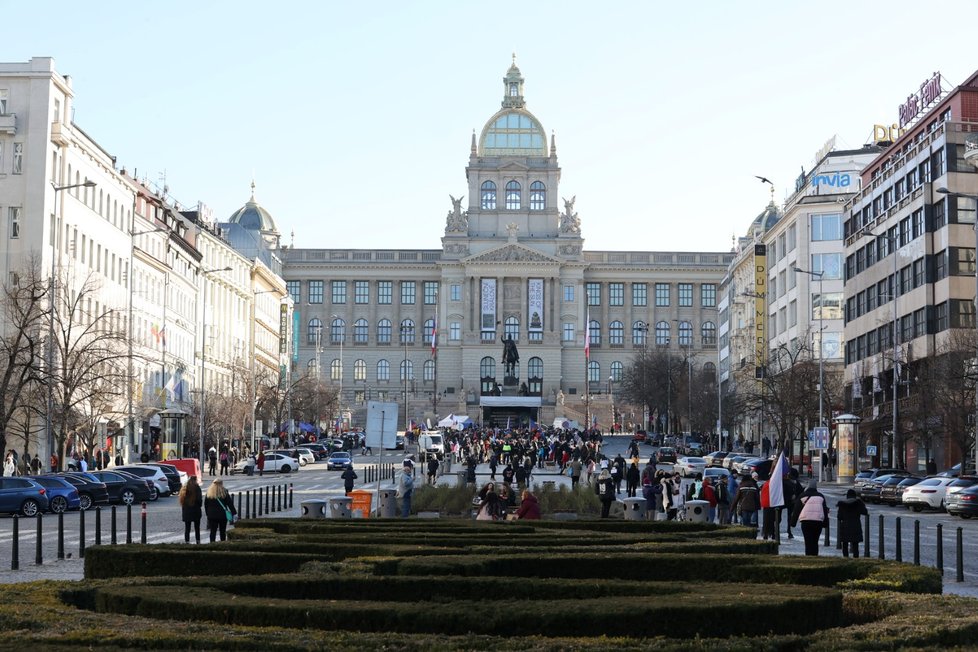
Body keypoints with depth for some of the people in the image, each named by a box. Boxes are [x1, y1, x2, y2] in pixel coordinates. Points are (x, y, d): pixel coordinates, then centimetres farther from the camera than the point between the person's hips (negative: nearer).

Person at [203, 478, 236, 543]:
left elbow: (205, 504, 7)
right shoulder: (224, 492, -6)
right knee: (222, 531, 9)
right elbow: (230, 504, -3)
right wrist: (233, 513, 3)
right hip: (222, 516, -1)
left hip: (212, 515, 1)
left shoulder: (209, 493, 2)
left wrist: (207, 513, 14)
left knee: (213, 531, 2)